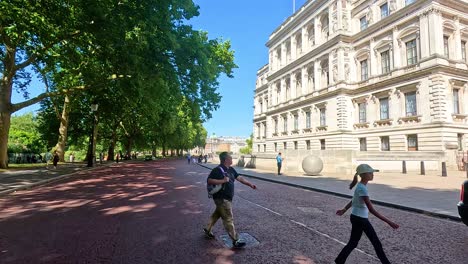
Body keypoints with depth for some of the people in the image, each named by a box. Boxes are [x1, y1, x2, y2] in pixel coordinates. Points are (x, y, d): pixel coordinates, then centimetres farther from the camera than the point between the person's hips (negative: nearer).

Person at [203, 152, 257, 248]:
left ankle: (207, 229, 41)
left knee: (217, 214, 23)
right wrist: (223, 180, -27)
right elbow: (209, 180, -23)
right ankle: (235, 240, 7)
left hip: (227, 198, 9)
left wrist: (250, 184, 1)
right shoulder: (218, 170, -18)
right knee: (229, 219, -2)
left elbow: (240, 178, 8)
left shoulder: (231, 169, 8)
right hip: (221, 198, -9)